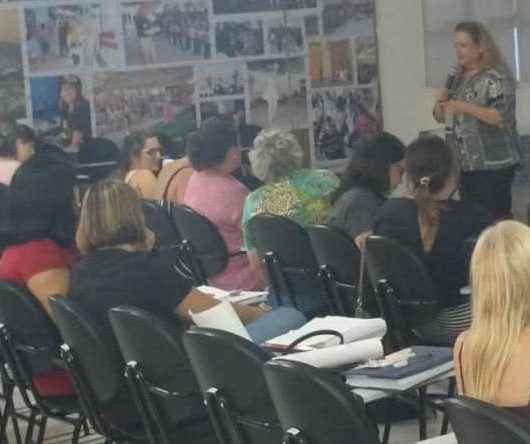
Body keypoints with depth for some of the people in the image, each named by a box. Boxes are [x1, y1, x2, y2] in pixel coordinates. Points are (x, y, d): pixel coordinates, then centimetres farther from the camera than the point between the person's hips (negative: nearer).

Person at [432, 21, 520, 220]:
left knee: (495, 218, -8)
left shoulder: (497, 76, -11)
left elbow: (503, 117, -20)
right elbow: (440, 115, 17)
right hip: (464, 163, 7)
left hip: (493, 164, -7)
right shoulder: (456, 76, 12)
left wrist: (466, 107, -26)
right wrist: (441, 102, -6)